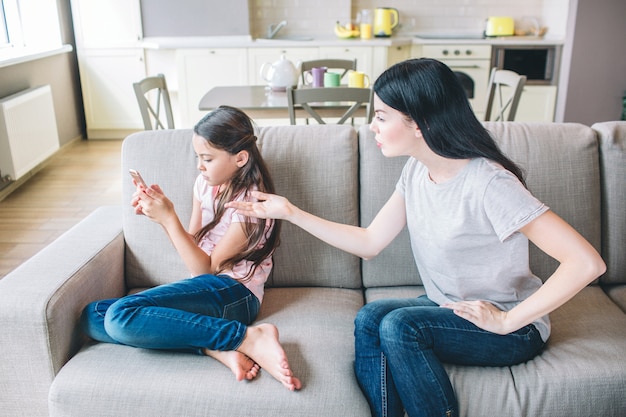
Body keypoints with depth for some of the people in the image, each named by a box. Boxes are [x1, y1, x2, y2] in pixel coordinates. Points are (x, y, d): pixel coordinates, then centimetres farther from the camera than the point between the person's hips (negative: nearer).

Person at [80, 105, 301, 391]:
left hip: (232, 292, -9)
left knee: (121, 315, -28)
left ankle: (250, 338, -23)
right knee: (92, 316, -6)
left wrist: (169, 218, -18)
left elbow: (205, 268, -12)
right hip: (206, 288, 9)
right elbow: (193, 247, 12)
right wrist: (160, 212, -3)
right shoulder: (205, 183, 10)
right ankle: (216, 348, -20)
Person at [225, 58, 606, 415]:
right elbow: (369, 242, 2)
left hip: (514, 328, -6)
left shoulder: (488, 184, -27)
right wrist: (291, 213, -3)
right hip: (449, 309, 6)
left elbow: (587, 262, -30)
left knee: (399, 326, -26)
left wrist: (509, 321, -22)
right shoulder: (417, 171, -3)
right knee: (370, 318, -19)